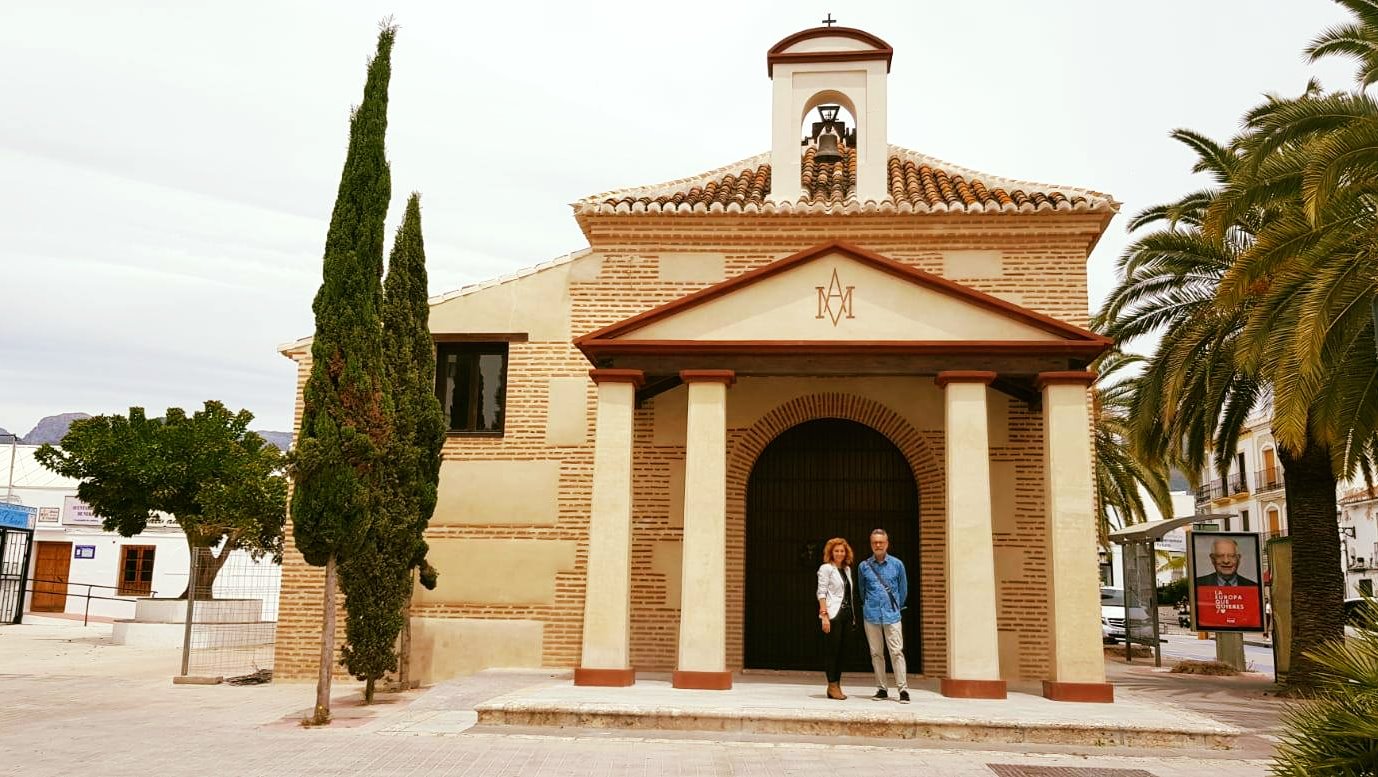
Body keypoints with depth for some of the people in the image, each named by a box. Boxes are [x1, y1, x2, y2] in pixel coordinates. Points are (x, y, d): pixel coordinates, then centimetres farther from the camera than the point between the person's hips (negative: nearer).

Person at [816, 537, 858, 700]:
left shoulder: (847, 569, 15)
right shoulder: (826, 568, -3)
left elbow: (850, 594, 17)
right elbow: (821, 593, -9)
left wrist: (853, 616, 12)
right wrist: (824, 615, -17)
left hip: (846, 615, 6)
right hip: (833, 615, -6)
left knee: (842, 650, 7)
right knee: (832, 650, -3)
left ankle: (837, 685, 14)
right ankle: (832, 686, 3)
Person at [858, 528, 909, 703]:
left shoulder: (897, 564, 1)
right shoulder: (864, 566, 4)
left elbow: (903, 590, 12)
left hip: (891, 615, -2)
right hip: (871, 616, 2)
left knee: (896, 651, -7)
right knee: (876, 653, 7)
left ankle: (903, 689, -3)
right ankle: (881, 689, 14)